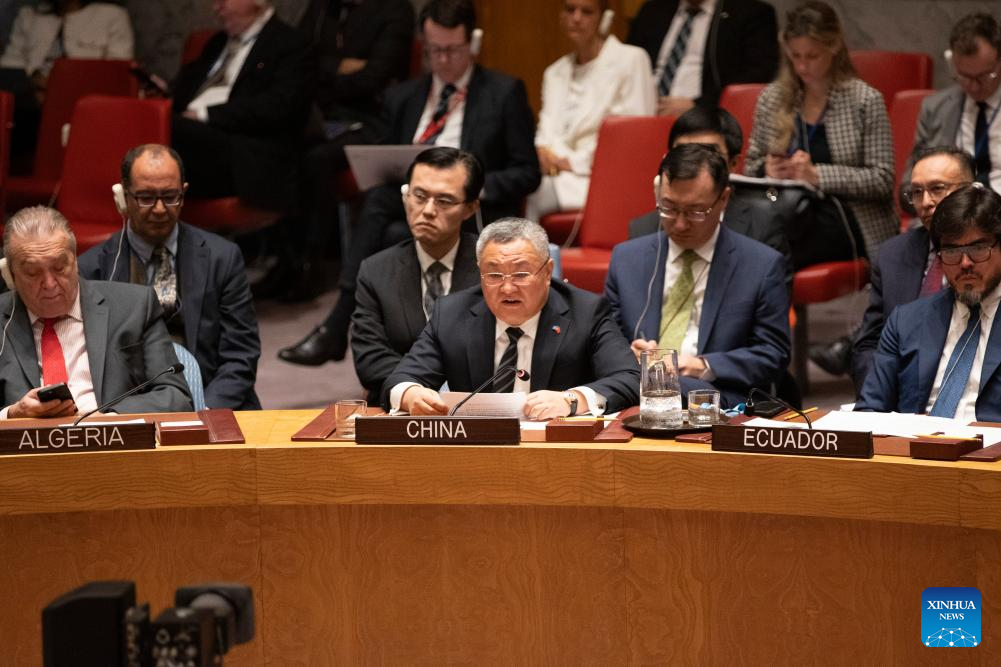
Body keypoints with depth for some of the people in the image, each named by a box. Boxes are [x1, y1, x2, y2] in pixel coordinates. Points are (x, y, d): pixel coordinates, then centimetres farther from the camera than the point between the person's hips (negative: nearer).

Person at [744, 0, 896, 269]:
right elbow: (751, 167, 18)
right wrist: (766, 169, -6)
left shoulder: (866, 101, 0)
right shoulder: (771, 98, 11)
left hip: (845, 219, -4)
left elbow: (882, 180, -5)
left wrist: (818, 175, -16)